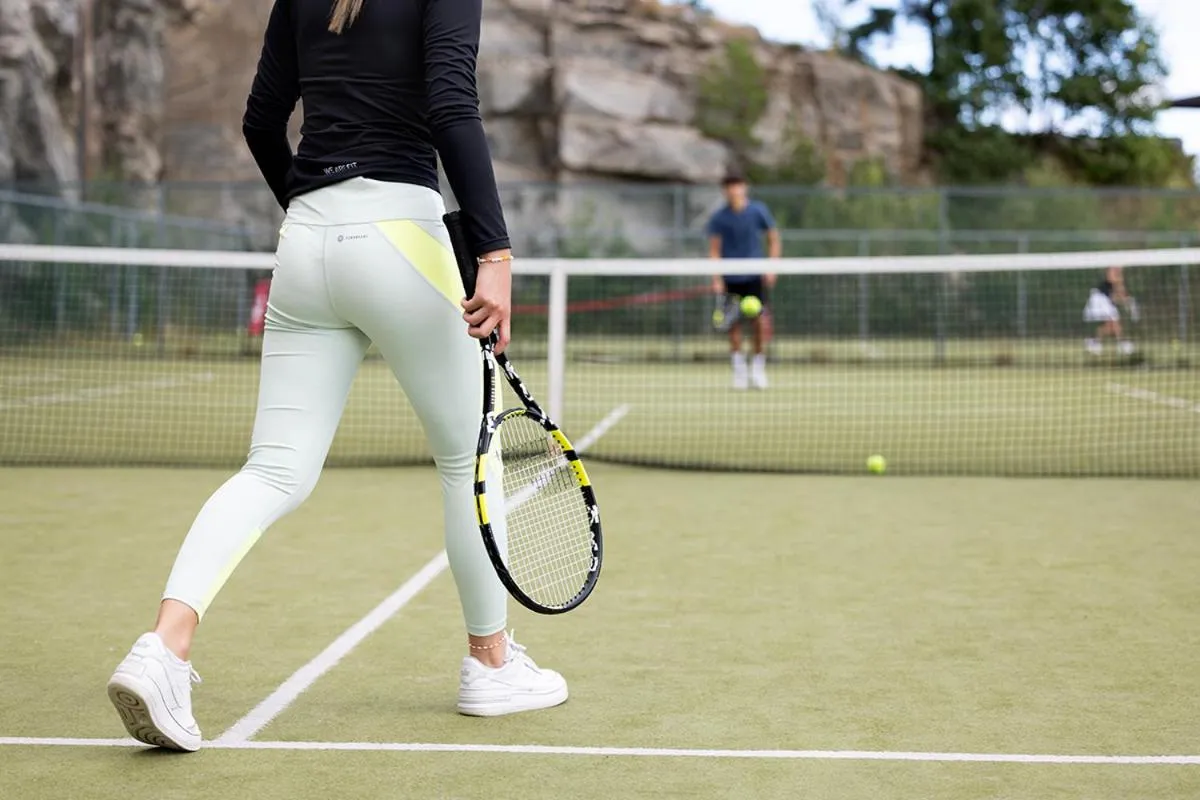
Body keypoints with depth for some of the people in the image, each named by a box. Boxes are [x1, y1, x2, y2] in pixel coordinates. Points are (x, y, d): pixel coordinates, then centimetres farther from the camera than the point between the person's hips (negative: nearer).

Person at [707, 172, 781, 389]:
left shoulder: (758, 211, 0)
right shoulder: (719, 217, 0)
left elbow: (774, 240, 8)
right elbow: (714, 250, 0)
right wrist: (716, 278, -10)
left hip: (754, 276, 0)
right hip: (730, 278, 0)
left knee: (760, 321, -8)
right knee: (734, 323, 0)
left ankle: (758, 366, 8)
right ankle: (738, 366, 13)